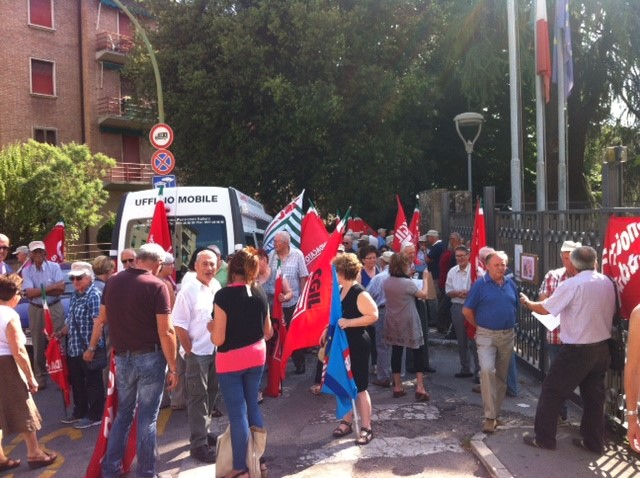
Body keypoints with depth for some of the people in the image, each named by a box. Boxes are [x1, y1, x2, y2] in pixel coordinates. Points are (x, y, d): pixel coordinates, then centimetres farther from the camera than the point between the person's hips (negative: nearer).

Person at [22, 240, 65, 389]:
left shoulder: (54, 267, -3)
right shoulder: (26, 271, -1)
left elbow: (61, 289, -12)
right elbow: (29, 293, -12)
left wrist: (38, 291, -13)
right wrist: (51, 287, -14)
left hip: (54, 308, -2)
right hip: (36, 310, 2)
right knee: (38, 345, 8)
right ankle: (40, 378, 19)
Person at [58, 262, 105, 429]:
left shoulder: (94, 295, -15)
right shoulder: (75, 295, 12)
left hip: (89, 348, -9)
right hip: (73, 348, 9)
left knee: (93, 383, 4)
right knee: (76, 382, 20)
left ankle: (95, 416, 16)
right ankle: (79, 412, 35)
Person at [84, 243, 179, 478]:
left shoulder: (113, 281, 3)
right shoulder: (156, 286, -14)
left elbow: (101, 320, 15)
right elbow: (166, 332, -17)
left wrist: (92, 347, 30)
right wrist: (173, 368, -10)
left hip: (122, 357, 5)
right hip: (150, 358, -5)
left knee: (123, 413, 20)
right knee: (147, 418, 6)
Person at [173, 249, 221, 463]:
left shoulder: (217, 286, 3)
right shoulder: (188, 291, -17)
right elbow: (179, 325, -17)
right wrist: (190, 350, -13)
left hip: (215, 350, 7)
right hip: (197, 353, -7)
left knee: (211, 393, 18)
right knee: (198, 397, 1)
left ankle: (203, 432, 35)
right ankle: (198, 444, 10)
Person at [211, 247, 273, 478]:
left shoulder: (223, 295, -18)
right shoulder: (260, 294, -2)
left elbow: (218, 339, -19)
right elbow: (268, 331, 8)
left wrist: (210, 327, 2)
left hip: (230, 361, -5)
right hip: (256, 357, 5)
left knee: (237, 412, 4)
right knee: (252, 407, 19)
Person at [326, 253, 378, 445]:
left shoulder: (359, 293, -18)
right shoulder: (340, 291, 8)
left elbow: (373, 316, -23)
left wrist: (348, 323, -26)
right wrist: (328, 329, 7)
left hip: (357, 346, -8)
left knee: (359, 387, -2)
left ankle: (366, 428, 8)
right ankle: (346, 422, 28)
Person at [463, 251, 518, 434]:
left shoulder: (511, 285, 7)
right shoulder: (480, 285, -7)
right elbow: (467, 310, -3)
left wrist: (509, 324, 15)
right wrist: (480, 326, 4)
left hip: (508, 335, 5)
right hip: (486, 335, -5)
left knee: (502, 375, 11)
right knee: (487, 370, -20)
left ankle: (496, 412, 26)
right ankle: (490, 416, -15)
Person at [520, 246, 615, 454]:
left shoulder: (571, 285, -17)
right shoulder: (608, 283, 1)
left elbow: (545, 308, -8)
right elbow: (611, 312, 12)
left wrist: (528, 303, 12)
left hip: (577, 350, -6)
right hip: (602, 348, 6)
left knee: (552, 392, 6)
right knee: (594, 396, 16)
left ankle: (544, 438, 13)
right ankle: (594, 442, 25)